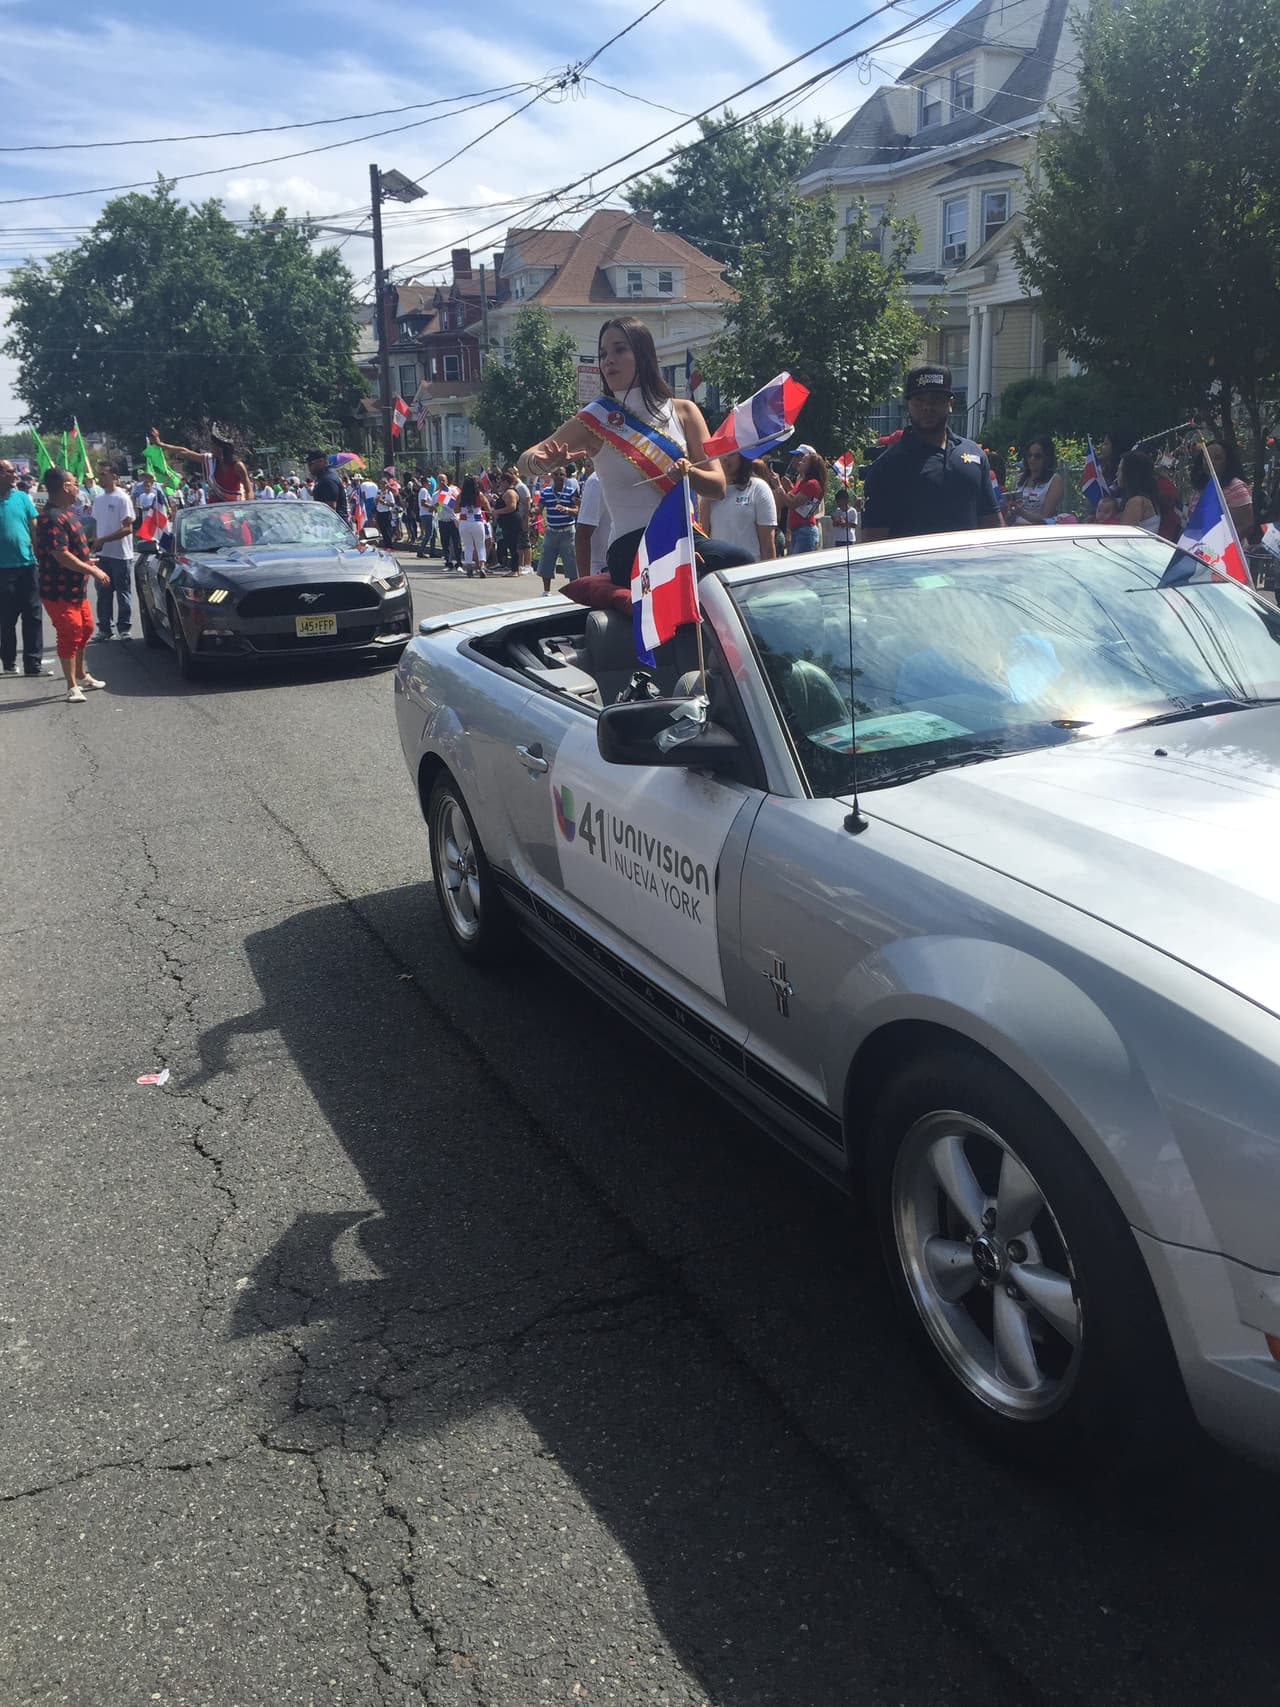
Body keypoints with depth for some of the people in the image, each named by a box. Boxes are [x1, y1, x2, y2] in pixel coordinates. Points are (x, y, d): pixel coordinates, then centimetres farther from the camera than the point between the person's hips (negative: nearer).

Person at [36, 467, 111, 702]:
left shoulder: (65, 513, 10)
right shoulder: (52, 518, -22)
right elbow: (61, 556, -27)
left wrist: (87, 562, 27)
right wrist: (94, 571, -24)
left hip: (75, 588, 11)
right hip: (59, 592, -10)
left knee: (85, 629, 20)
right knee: (70, 636, -6)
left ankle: (81, 676, 35)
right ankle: (72, 687, 1)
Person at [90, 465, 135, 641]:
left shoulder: (123, 498, -9)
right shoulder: (98, 499, 13)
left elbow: (127, 528, -15)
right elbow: (96, 524, 19)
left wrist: (103, 540, -18)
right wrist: (95, 542, 3)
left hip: (120, 554, -6)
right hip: (102, 554, 6)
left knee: (122, 593, 0)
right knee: (103, 593, 8)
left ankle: (124, 628, 7)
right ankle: (104, 628, 15)